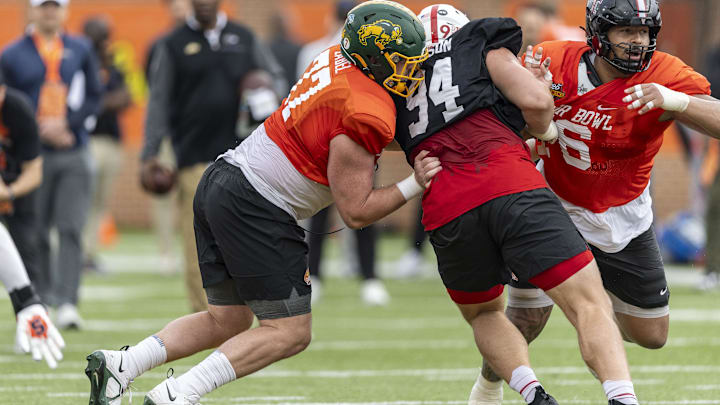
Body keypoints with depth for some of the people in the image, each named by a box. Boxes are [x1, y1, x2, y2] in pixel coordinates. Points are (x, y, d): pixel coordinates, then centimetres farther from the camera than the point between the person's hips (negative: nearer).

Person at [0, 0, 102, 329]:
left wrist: (65, 124, -9)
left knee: (71, 229, -10)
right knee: (35, 232, 4)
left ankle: (67, 303, -15)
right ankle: (40, 301, 14)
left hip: (74, 155, 0)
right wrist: (43, 130, -9)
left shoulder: (80, 51, 10)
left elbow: (93, 98, 7)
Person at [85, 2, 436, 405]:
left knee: (226, 320, 19)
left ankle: (118, 365, 11)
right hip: (255, 208, -9)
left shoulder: (336, 59, 8)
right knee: (289, 332, -2)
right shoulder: (366, 115, -17)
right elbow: (356, 212, -12)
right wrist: (414, 186, -5)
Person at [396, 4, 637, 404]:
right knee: (589, 304, -5)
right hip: (511, 188, -3)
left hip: (447, 213, 3)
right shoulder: (484, 48, 19)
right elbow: (537, 103, 4)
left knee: (484, 314, 28)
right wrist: (543, 127, 26)